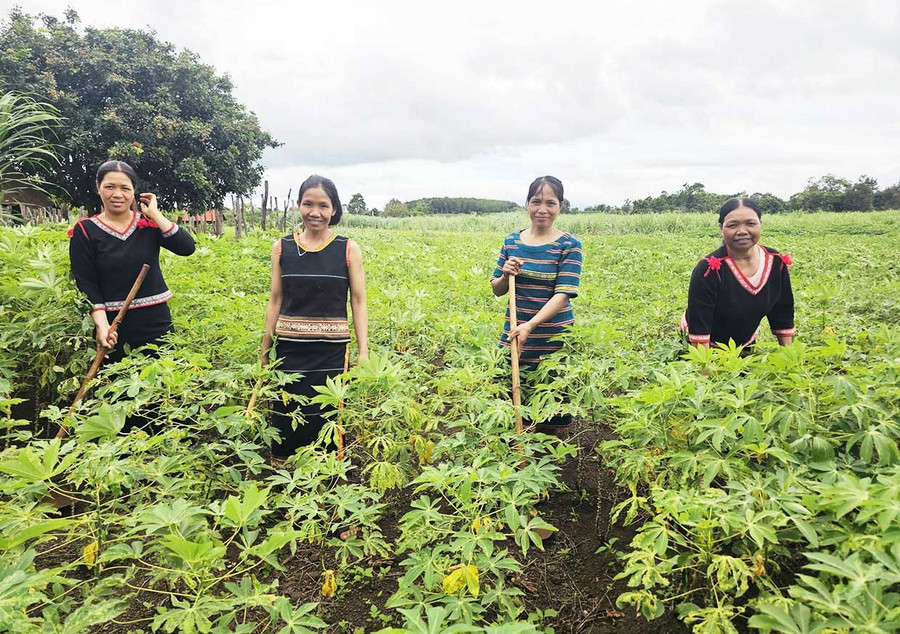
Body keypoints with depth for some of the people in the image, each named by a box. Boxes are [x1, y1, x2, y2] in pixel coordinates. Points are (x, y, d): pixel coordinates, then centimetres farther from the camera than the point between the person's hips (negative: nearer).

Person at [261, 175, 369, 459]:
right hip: (290, 348, 2)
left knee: (328, 417, 4)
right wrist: (264, 350, 9)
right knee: (287, 418, 8)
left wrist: (364, 352, -6)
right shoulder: (282, 247, 3)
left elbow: (359, 303, 0)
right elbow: (275, 301, 8)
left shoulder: (348, 249, -2)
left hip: (332, 350, -2)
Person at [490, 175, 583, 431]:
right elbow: (496, 290, 11)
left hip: (555, 340, -3)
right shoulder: (511, 241, 5)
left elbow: (563, 294, -15)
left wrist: (530, 325, -28)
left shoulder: (569, 245, -6)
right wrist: (505, 276, -12)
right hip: (514, 337, 3)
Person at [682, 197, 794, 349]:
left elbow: (783, 315, -2)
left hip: (747, 346, 5)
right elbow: (699, 326, -27)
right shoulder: (709, 269, -28)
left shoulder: (777, 263, -11)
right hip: (708, 348, -5)